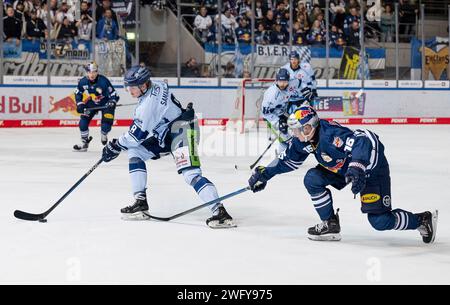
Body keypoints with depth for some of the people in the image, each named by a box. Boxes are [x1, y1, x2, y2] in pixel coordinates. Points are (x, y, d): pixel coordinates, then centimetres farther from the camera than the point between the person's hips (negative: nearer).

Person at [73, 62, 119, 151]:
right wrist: (80, 104, -6)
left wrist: (112, 102, -40)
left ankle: (104, 134, 20)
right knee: (83, 121, -9)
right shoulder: (82, 82, -14)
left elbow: (114, 95, -23)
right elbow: (78, 93, 5)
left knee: (106, 123, -18)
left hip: (105, 104, -4)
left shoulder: (104, 81, -27)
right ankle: (84, 143, 7)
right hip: (91, 104, 4)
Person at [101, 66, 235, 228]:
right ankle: (140, 203, 7)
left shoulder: (151, 100, -22)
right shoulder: (154, 86, 6)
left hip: (182, 129, -11)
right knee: (134, 151, 9)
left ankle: (220, 212, -35)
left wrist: (116, 145, -7)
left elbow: (139, 132, -18)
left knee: (190, 173, -25)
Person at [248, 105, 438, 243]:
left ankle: (422, 220, 9)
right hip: (343, 169, 9)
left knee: (380, 221, -14)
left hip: (372, 168, -9)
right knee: (312, 179, -10)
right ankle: (330, 225, 2)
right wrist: (264, 174, 7)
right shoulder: (303, 140, -6)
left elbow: (363, 141, -47)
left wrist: (357, 169, -59)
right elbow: (289, 159, 11)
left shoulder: (330, 134, -34)